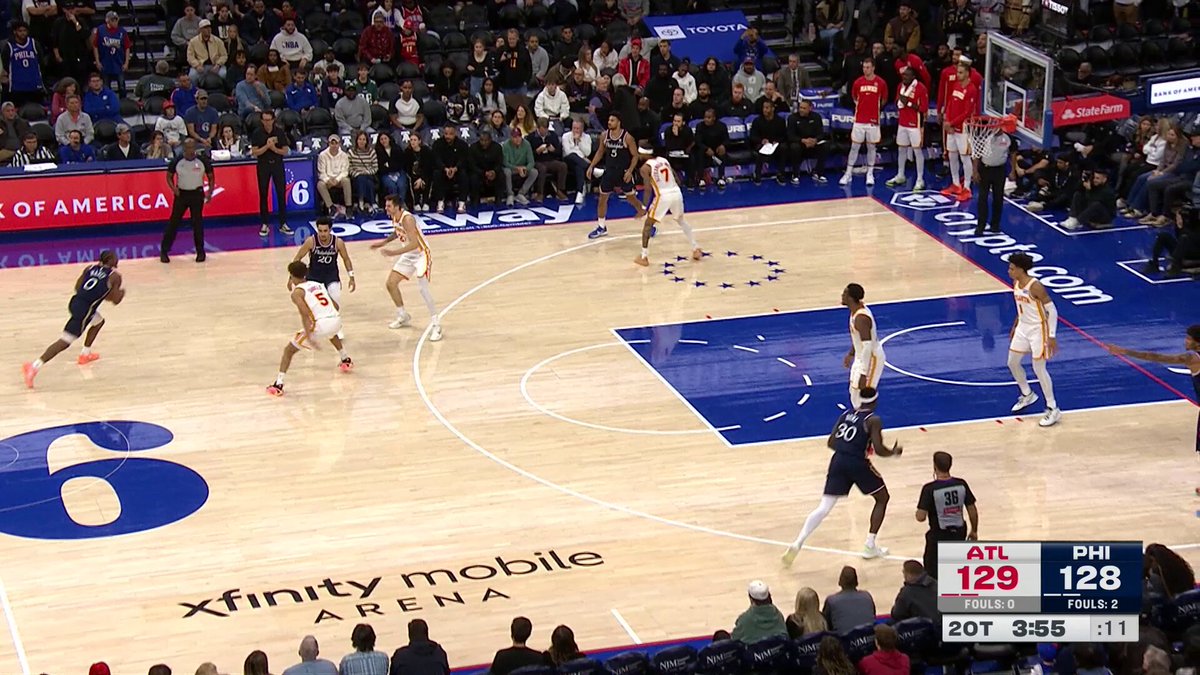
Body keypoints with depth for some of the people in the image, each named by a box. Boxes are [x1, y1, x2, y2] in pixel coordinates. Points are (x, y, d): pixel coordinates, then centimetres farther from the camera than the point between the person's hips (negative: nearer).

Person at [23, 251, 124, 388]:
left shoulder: (90, 268, 15)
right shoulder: (115, 276, -2)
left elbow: (77, 287, 15)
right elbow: (115, 300, -2)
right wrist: (122, 293, 20)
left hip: (75, 301, 8)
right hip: (84, 309, -8)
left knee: (99, 322, 34)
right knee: (65, 341, -10)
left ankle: (85, 354, 42)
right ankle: (34, 367, -19)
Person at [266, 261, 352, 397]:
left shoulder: (297, 292, 4)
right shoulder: (318, 285, 23)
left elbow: (305, 314, -12)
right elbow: (336, 306, 23)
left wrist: (309, 337, -17)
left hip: (320, 324, -6)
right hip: (336, 320, 6)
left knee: (289, 350, 9)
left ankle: (278, 385, -3)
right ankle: (346, 360, 53)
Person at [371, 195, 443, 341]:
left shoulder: (407, 219, -29)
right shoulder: (394, 217, -2)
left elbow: (414, 243, -38)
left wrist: (394, 253, -42)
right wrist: (384, 242, 14)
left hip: (421, 255, -9)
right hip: (408, 256, 9)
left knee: (423, 288, -22)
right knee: (391, 283, 9)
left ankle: (436, 324, -15)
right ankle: (403, 316, 29)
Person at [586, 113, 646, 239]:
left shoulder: (627, 137, -16)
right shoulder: (604, 135, -2)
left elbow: (635, 155, -10)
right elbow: (600, 152, 12)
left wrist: (630, 171, -20)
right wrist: (591, 166, 4)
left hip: (624, 172, -5)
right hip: (609, 171, 5)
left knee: (631, 197, 3)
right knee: (602, 198, 6)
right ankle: (601, 227, 19)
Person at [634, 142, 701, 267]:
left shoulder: (645, 167, -2)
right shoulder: (664, 160, 16)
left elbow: (648, 189, -11)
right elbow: (677, 180, 16)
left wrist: (647, 207, -9)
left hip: (663, 196, -6)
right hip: (677, 193, 6)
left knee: (648, 225, 10)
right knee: (681, 220, 30)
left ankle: (644, 257, 8)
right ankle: (696, 249, 30)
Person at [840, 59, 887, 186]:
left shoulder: (881, 83, -5)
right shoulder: (858, 82, -1)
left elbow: (884, 99, 10)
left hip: (873, 121, -1)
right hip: (859, 120, 1)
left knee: (871, 147, 7)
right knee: (854, 146, 3)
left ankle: (870, 174, 16)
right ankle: (848, 174, 8)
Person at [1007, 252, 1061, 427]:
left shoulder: (1035, 287, -24)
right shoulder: (1016, 284, 1)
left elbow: (1052, 311, -21)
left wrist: (1051, 337, -22)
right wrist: (1015, 327, 22)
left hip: (1038, 330, -9)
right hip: (1023, 328, 9)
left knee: (1039, 369, -5)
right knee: (1013, 363, 15)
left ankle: (1053, 409, 5)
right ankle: (1027, 395, 38)